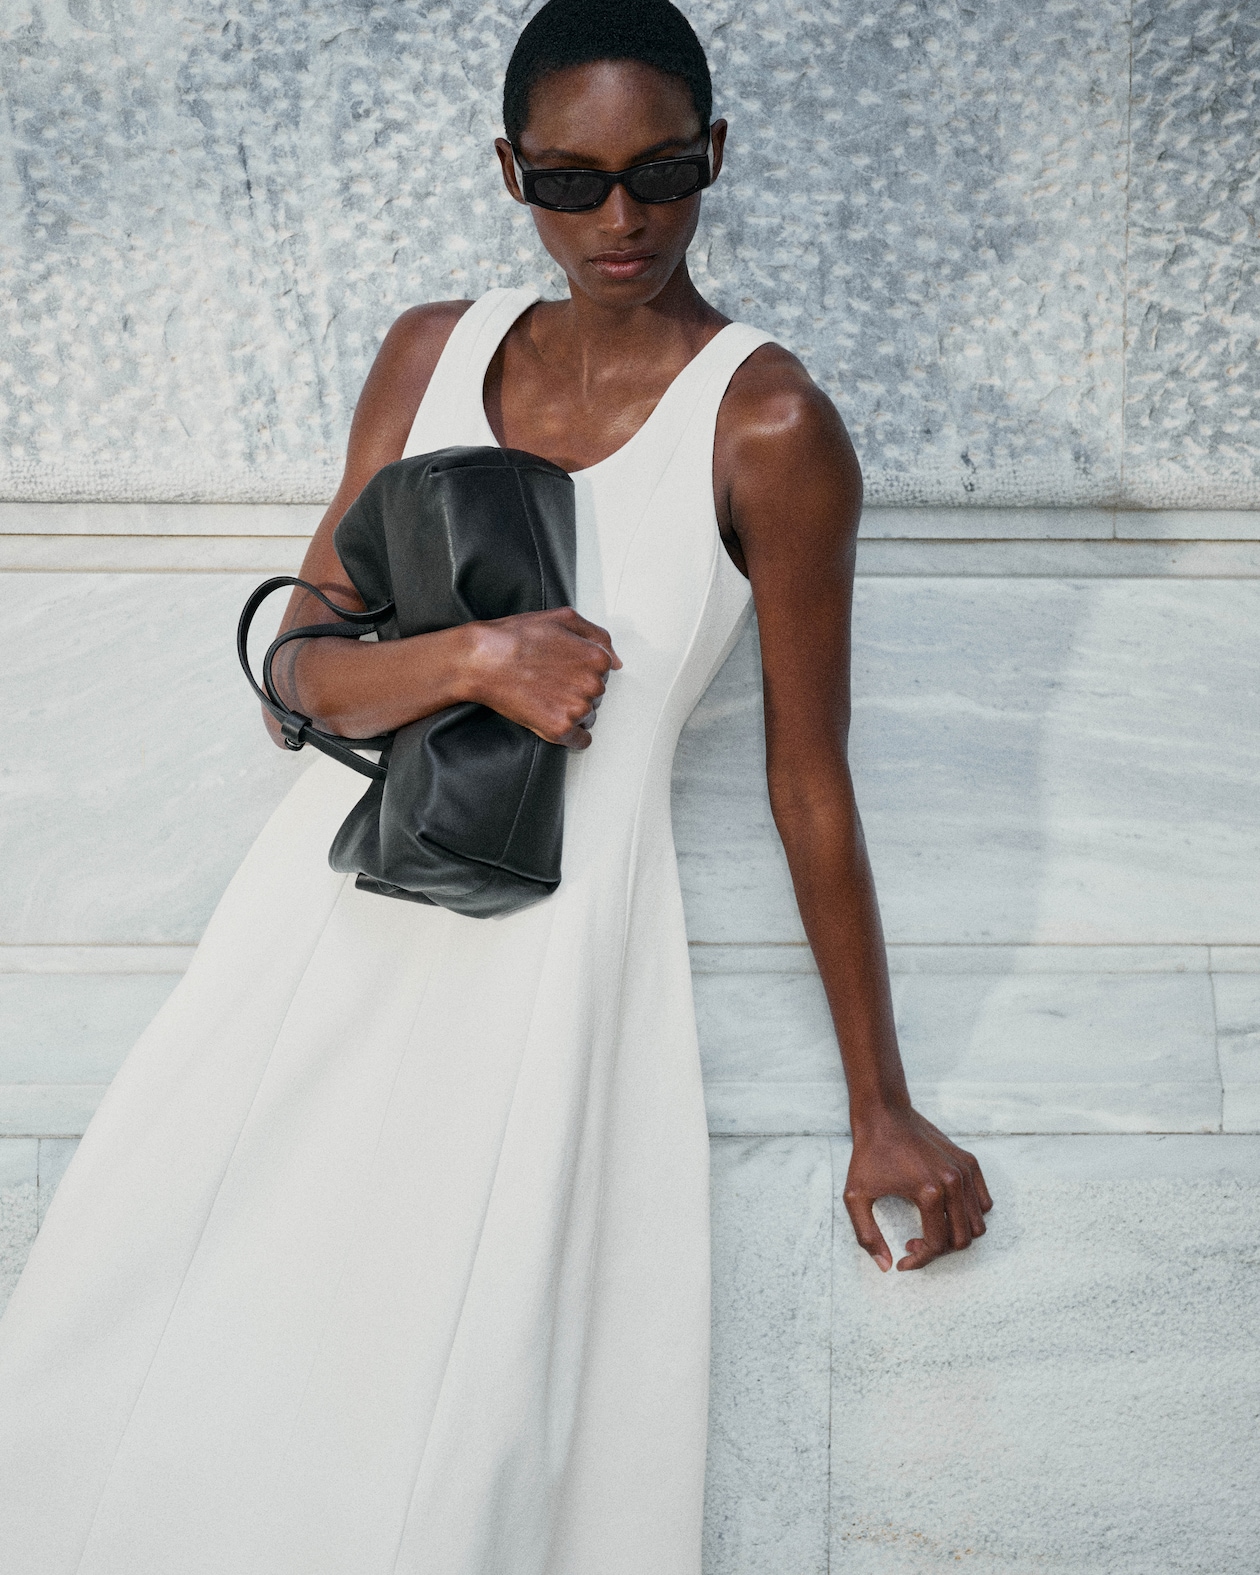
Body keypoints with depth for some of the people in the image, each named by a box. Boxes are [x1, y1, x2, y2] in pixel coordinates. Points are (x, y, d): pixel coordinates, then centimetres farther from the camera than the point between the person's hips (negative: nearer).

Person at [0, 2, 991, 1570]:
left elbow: (809, 781, -3)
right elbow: (306, 665, 6)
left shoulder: (767, 425, -8)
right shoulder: (433, 351, 7)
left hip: (545, 952, -4)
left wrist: (883, 1113, 2)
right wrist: (471, 657, -16)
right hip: (330, 909, 5)